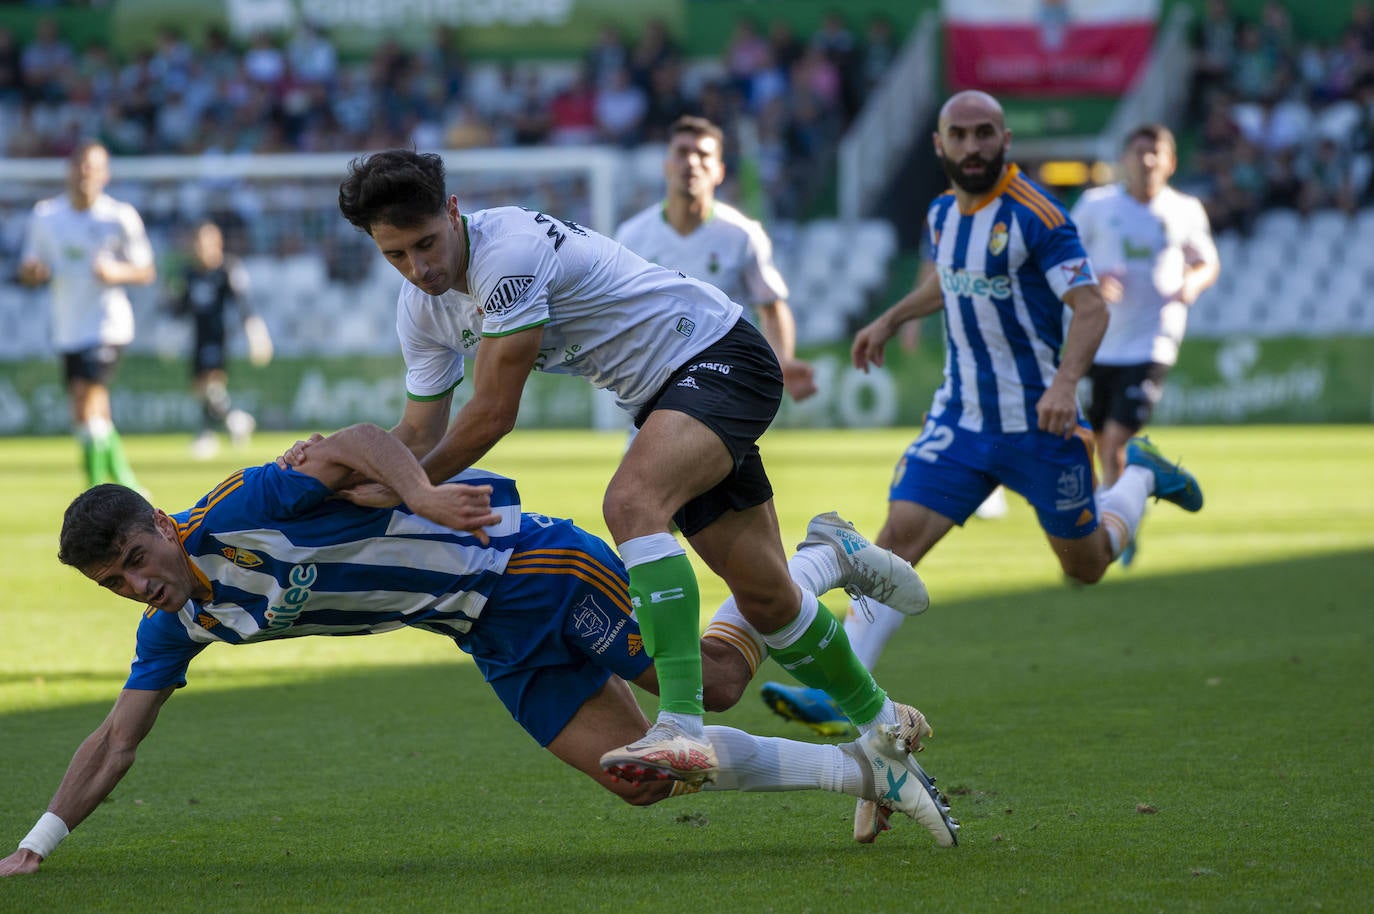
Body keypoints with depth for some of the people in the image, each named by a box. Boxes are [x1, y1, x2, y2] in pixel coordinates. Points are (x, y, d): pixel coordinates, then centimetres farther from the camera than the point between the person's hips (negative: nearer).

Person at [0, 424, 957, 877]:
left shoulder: (240, 510, -21)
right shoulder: (178, 627, 2)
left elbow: (360, 439, -28)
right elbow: (114, 744, 7)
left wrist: (420, 490, -47)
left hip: (534, 571, -7)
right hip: (499, 643, 7)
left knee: (708, 682, -10)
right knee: (640, 776, 1)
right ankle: (863, 767, 12)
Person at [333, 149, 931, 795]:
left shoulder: (508, 250, -27)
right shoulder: (422, 307, 1)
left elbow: (493, 414, -23)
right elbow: (420, 431, 10)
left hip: (719, 357, -9)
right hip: (662, 396, 9)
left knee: (630, 504, -34)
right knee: (763, 594, 7)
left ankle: (681, 728, -42)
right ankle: (874, 714, 31)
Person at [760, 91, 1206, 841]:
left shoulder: (1035, 217, -15)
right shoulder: (943, 213, 6)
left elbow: (1090, 308, -20)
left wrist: (1064, 383, -35)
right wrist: (890, 320, 22)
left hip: (1040, 422, -5)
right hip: (961, 419, 5)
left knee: (1085, 566, 12)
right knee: (897, 539, -14)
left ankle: (1141, 475, 43)